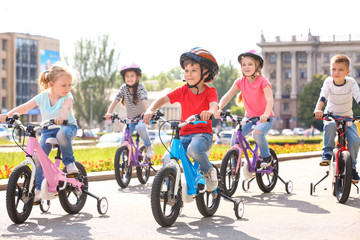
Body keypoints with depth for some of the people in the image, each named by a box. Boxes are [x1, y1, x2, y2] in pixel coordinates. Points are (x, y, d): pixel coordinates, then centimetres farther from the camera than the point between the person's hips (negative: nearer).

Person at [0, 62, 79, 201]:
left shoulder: (67, 96, -14)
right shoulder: (43, 96, -7)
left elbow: (66, 107, -37)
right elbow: (25, 107, -10)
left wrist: (62, 116, -60)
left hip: (67, 126, -3)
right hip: (48, 129, 3)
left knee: (62, 134, -40)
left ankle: (69, 163, -17)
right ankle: (38, 189, -1)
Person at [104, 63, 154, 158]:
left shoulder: (140, 87, -15)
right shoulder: (123, 88, -7)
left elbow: (144, 100, -31)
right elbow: (115, 100, -17)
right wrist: (109, 113, -33)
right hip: (130, 118, 3)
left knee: (140, 127, -35)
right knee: (124, 141, -9)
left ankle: (149, 146, -11)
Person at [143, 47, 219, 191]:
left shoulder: (210, 91, -3)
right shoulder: (182, 91, 4)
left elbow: (214, 104, -24)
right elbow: (163, 99, -7)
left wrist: (210, 111, -50)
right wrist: (151, 110, -28)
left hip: (203, 133, -3)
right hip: (184, 134, 4)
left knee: (194, 148, -37)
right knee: (167, 160, -20)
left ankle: (209, 171, -7)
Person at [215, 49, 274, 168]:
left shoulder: (263, 82, -15)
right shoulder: (240, 82, -2)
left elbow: (270, 100, -27)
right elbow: (227, 96, -10)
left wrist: (266, 114, -47)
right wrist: (219, 109, -29)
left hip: (265, 118, -4)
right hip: (249, 118, 4)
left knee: (257, 133, -32)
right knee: (235, 136, -17)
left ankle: (266, 156, -5)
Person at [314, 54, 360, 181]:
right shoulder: (328, 82, -13)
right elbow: (322, 97, -26)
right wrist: (318, 109, -45)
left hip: (347, 117, 1)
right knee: (330, 125, -37)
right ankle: (327, 152, -18)